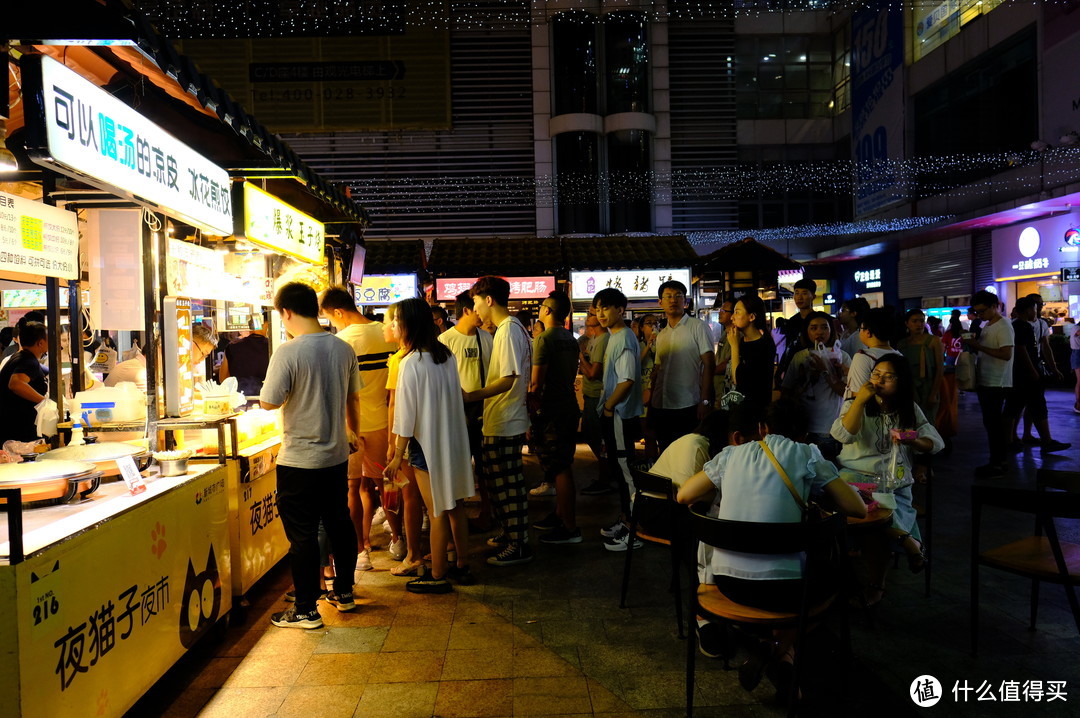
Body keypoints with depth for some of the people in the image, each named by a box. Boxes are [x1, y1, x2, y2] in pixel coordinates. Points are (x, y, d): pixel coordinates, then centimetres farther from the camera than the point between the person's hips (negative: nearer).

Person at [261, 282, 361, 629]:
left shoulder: (288, 352, -18)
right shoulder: (343, 349, 0)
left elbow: (269, 402, -15)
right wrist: (354, 432, 26)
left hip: (299, 461, -6)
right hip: (337, 455, 6)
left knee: (303, 535, 4)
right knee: (339, 524, 18)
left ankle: (306, 610, 14)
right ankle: (343, 593, 32)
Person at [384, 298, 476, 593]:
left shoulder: (411, 363, -17)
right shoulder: (447, 355, 4)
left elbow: (407, 413, -16)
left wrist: (398, 455, -9)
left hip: (427, 443, -7)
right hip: (453, 440, 7)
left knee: (437, 512, 2)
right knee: (455, 505, 15)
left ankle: (437, 576, 14)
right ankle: (462, 566, 27)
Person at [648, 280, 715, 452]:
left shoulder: (697, 327, -2)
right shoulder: (661, 335, 16)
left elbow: (709, 364, -8)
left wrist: (705, 401, -16)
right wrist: (651, 401, 15)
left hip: (687, 407, -6)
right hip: (660, 406, 6)